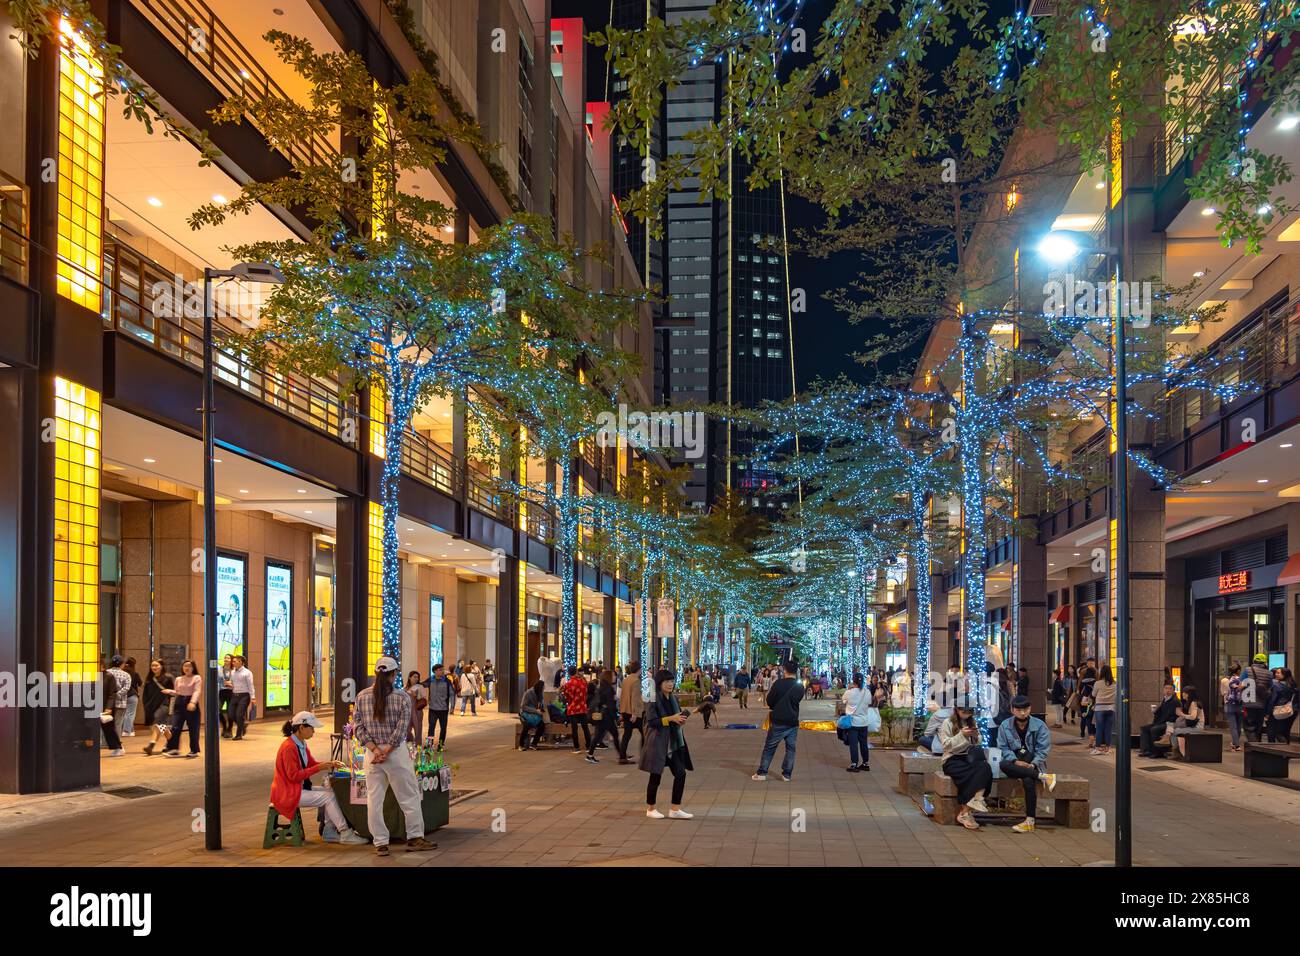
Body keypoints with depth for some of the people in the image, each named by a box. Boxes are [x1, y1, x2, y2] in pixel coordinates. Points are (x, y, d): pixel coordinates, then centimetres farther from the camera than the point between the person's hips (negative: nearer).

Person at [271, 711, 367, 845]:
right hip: (288, 793, -9)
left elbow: (312, 763, 16)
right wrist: (319, 768, -24)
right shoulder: (288, 747, -21)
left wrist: (329, 764, -3)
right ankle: (345, 834, -8)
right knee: (328, 797, -14)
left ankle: (330, 832, -1)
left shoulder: (301, 745, 9)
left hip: (299, 788, 9)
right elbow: (293, 776, -24)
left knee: (331, 792, -1)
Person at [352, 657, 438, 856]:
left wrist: (375, 749, -7)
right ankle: (414, 838, 16)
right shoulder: (402, 697, -7)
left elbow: (357, 727, -2)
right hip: (397, 752, -3)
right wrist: (387, 751, -10)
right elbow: (402, 728, -12)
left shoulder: (362, 697, 1)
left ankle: (380, 843, 10)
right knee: (409, 797, 10)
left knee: (374, 799, 8)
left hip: (372, 752, 3)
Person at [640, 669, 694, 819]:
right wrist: (670, 718, -22)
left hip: (674, 743, 7)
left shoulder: (673, 698, 9)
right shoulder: (654, 700, -12)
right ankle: (650, 809, 20)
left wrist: (681, 719, -3)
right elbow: (651, 721, -18)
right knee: (656, 776, 4)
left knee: (680, 773, 0)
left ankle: (675, 809, 8)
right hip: (658, 743, -6)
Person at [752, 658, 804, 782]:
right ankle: (787, 774, 10)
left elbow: (769, 701, -4)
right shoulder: (800, 687, -2)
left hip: (778, 722, -2)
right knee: (790, 748, 11)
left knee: (769, 747, 6)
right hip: (793, 722, 2)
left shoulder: (778, 684, -12)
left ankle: (762, 773, 6)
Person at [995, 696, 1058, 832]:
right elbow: (1003, 748, 0)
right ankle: (1043, 776, -33)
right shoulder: (1005, 726, 6)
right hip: (1015, 763, 2)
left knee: (1028, 780, -37)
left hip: (1034, 764, -2)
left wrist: (1032, 765, -20)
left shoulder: (1039, 726, 1)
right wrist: (1016, 761, -18)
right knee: (1003, 764, -35)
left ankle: (1030, 821, -31)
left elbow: (1043, 750, -4)